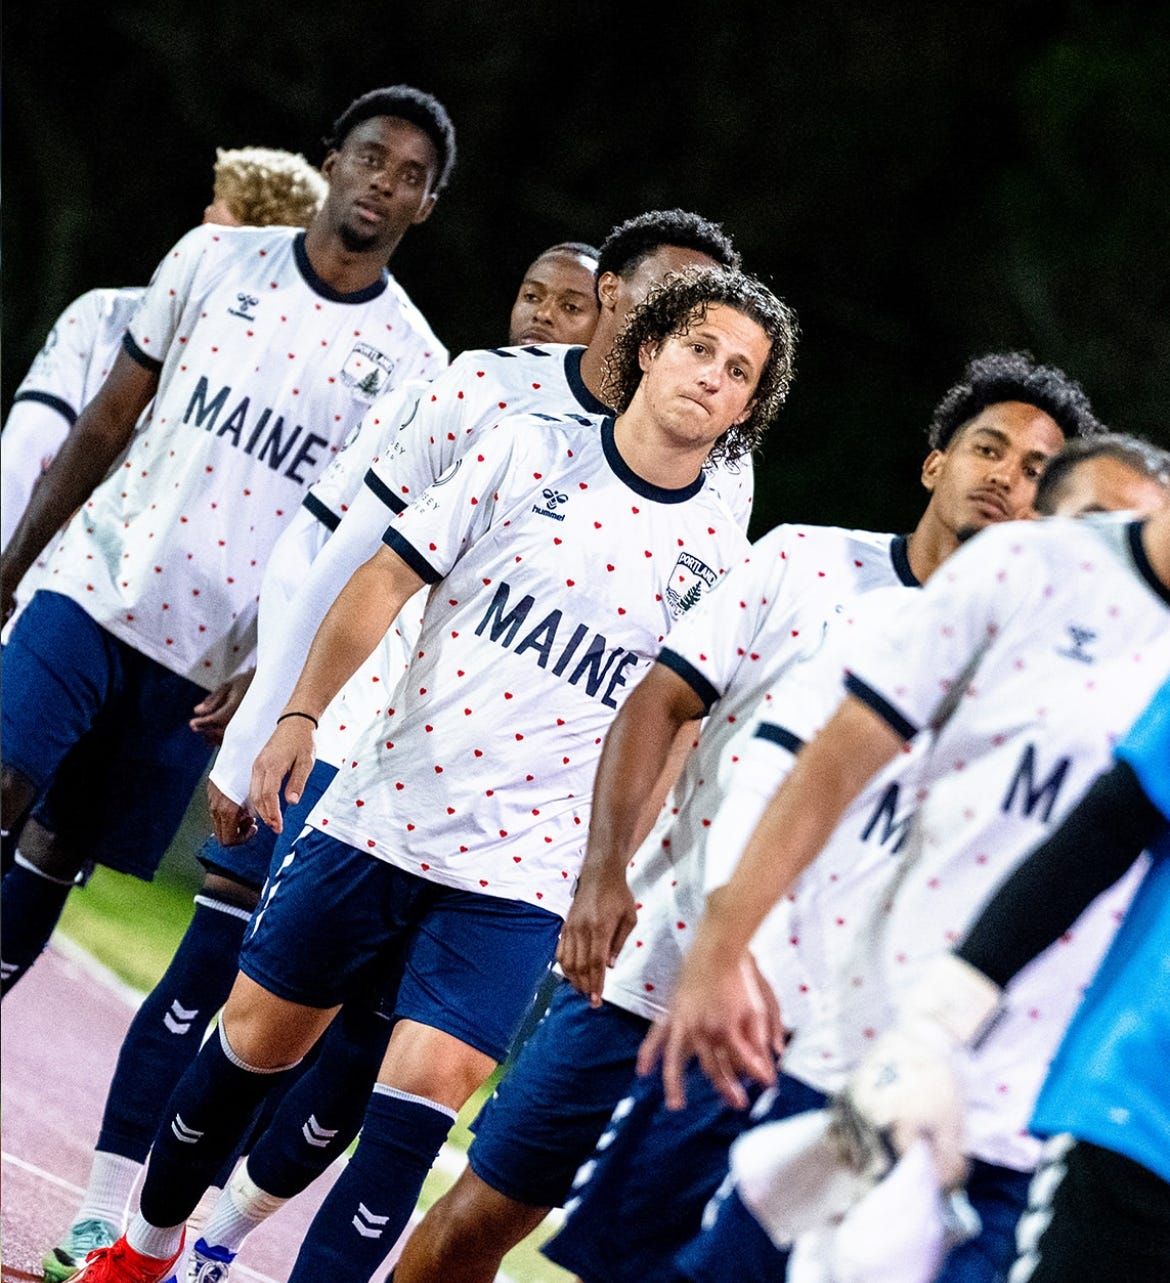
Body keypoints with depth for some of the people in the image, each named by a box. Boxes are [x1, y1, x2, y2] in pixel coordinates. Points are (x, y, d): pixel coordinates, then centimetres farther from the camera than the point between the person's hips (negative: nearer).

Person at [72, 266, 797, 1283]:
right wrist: (299, 713, -4)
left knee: (427, 1089, -14)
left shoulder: (718, 553, 2)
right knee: (256, 1041, 11)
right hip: (379, 811, 1)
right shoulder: (531, 451, 0)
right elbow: (385, 580, 2)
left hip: (518, 876, 0)